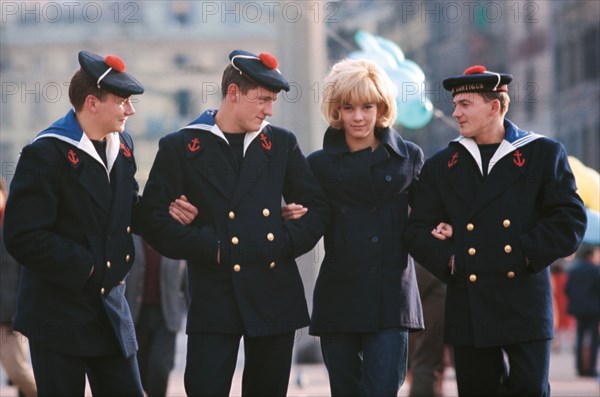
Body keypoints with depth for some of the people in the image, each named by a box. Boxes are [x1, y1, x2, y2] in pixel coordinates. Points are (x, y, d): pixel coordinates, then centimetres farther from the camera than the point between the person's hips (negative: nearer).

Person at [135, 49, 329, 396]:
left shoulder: (282, 143, 11)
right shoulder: (181, 147, 2)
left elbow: (316, 207, 14)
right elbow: (154, 220, -2)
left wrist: (286, 243, -3)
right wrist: (208, 247, -11)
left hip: (274, 298, 3)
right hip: (214, 300, -3)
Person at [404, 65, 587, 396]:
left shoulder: (543, 153, 5)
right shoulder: (440, 166, 12)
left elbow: (571, 220, -1)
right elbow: (418, 232, 10)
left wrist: (526, 254, -10)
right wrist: (448, 260, -8)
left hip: (525, 303, -2)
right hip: (468, 306, 2)